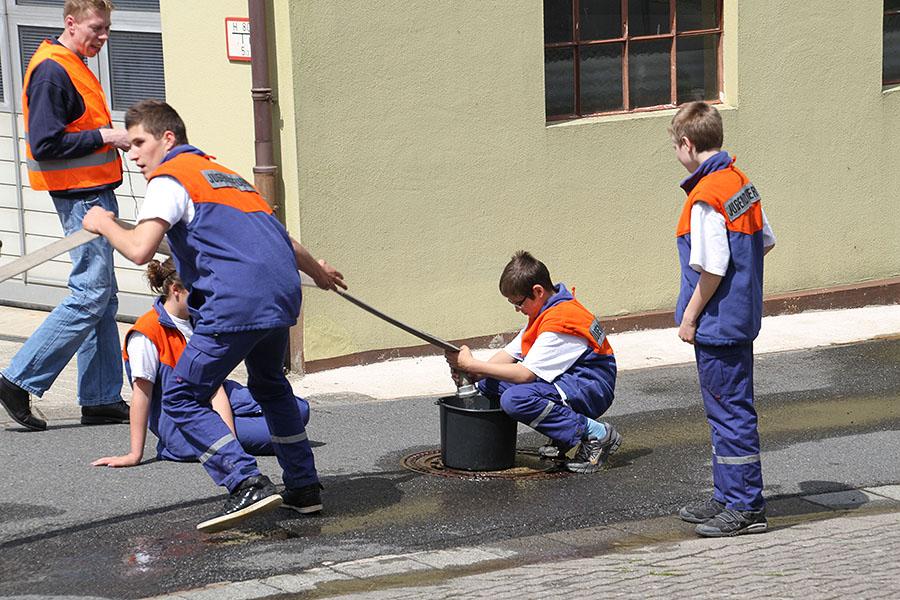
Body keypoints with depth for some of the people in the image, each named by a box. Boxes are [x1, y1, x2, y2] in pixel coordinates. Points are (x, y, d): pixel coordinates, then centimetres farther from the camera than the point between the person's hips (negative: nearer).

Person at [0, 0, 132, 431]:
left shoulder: (73, 67, 17)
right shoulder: (52, 72, -15)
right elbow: (44, 144, -21)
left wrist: (115, 136, 5)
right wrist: (105, 137, -18)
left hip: (94, 193, 10)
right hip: (80, 196, -10)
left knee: (101, 298, 10)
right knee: (91, 295, -11)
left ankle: (102, 400, 14)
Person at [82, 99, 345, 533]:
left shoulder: (169, 177, 3)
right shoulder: (222, 174, 28)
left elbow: (139, 250, -12)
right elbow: (275, 233, 41)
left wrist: (104, 224, 9)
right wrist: (315, 269, 58)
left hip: (236, 303, -8)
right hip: (282, 293, 9)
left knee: (182, 400, 0)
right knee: (269, 384, 31)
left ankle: (248, 485, -12)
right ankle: (304, 488, 31)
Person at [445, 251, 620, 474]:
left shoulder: (558, 322, -23)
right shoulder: (546, 311, 9)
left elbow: (525, 373, -25)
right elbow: (510, 353, 8)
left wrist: (472, 364, -21)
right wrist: (473, 374, -9)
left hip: (592, 388, -11)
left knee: (515, 399, -33)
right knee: (489, 384, 1)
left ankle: (595, 434, -18)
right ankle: (564, 438, 6)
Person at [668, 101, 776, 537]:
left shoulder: (706, 196, -20)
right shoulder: (741, 182, 8)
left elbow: (713, 267, -23)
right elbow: (766, 241, 15)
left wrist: (690, 316, -13)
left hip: (717, 324, -10)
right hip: (741, 317, 10)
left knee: (730, 412, -3)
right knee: (728, 411, 18)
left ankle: (745, 508, 3)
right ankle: (729, 497, 27)